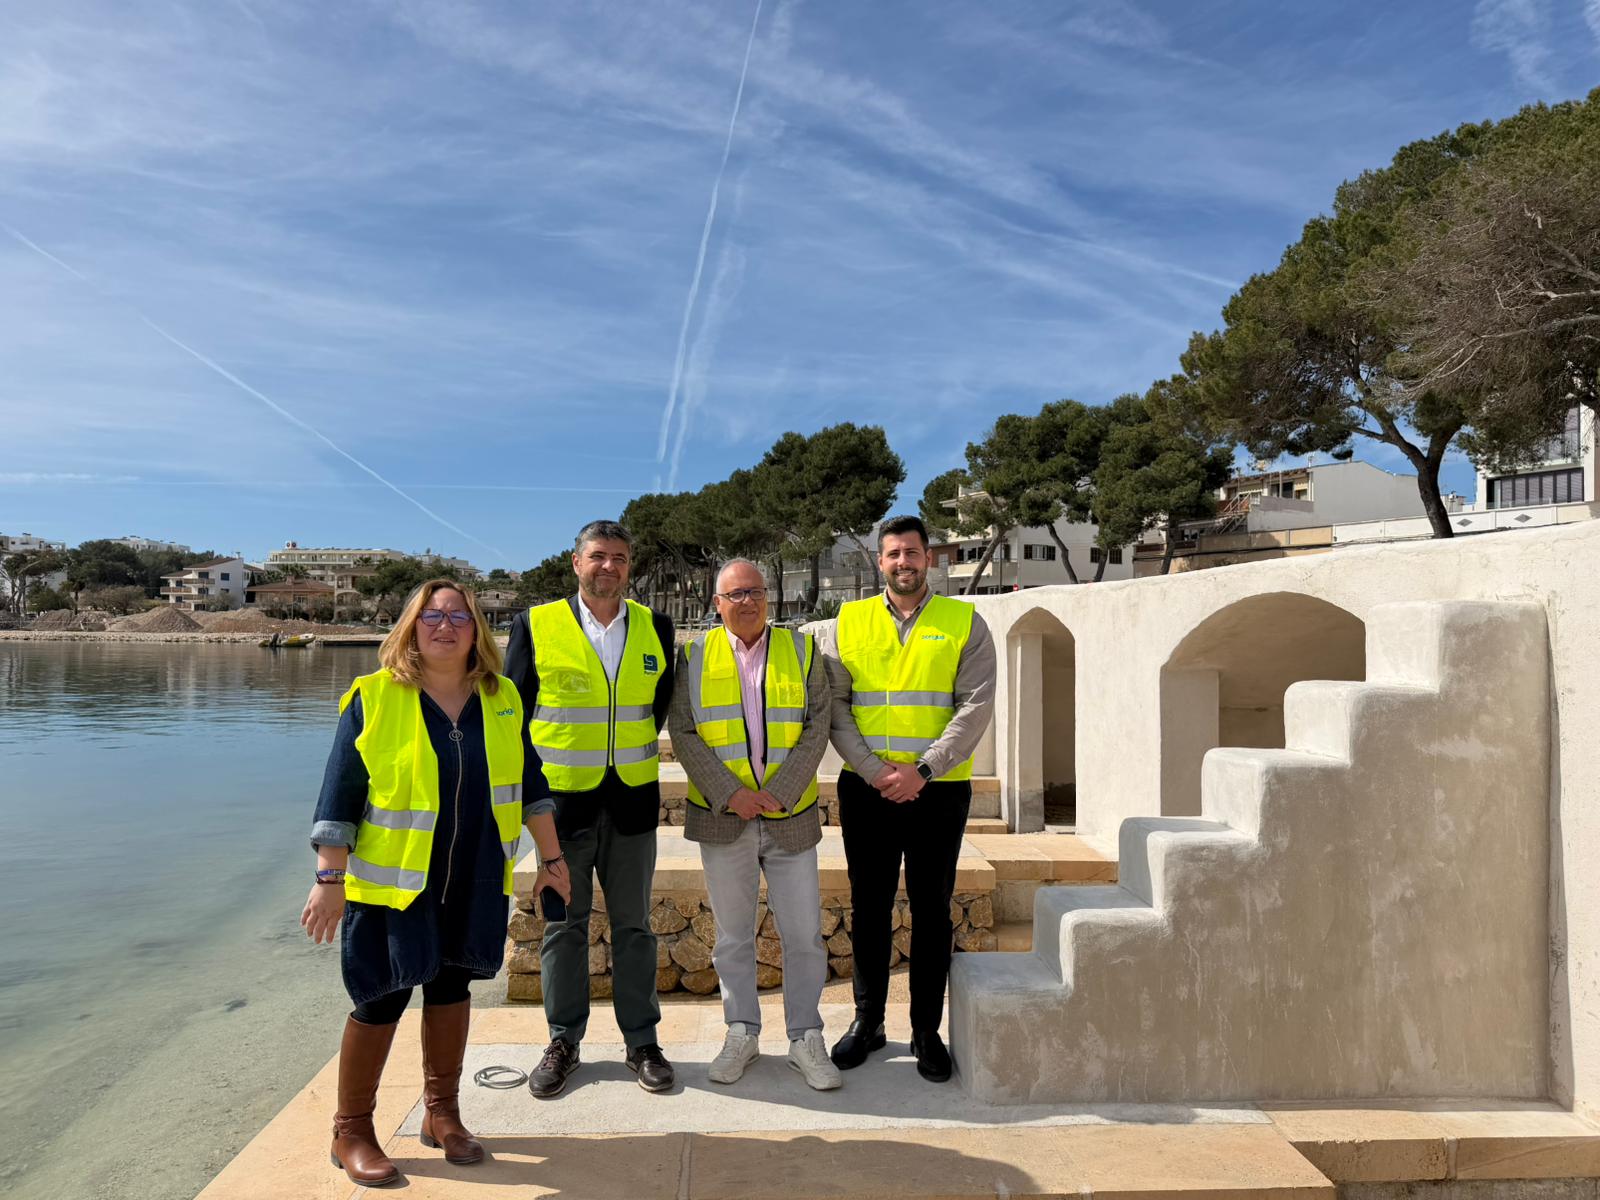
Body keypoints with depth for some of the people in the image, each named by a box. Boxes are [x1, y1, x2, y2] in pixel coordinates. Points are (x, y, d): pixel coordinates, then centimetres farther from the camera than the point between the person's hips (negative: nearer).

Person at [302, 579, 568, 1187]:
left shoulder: (502, 698, 2)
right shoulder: (373, 698, -9)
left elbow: (529, 782, 9)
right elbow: (339, 796, -8)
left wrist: (551, 857, 10)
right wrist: (330, 879, -12)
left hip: (474, 883, 4)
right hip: (392, 881, -4)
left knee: (451, 985, 15)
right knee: (382, 999, 3)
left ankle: (441, 1113, 33)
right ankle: (351, 1131, 24)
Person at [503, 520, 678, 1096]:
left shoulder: (655, 628, 3)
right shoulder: (535, 625, -2)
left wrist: (632, 755, 8)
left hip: (632, 801, 2)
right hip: (561, 800, -1)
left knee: (633, 925, 10)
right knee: (563, 926, 10)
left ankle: (642, 1042, 23)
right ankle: (563, 1042, 26)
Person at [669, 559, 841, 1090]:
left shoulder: (800, 649, 4)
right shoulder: (694, 656, 3)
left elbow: (818, 726, -1)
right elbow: (683, 734, -2)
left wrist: (778, 793, -11)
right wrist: (730, 793, -13)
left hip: (791, 817, 0)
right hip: (721, 818, 0)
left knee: (803, 933, 4)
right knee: (733, 933, 11)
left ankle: (805, 1039, 19)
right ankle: (742, 1033, 26)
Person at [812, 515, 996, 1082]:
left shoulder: (965, 624, 2)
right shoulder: (847, 624, 5)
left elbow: (975, 707, -6)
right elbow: (833, 705, -1)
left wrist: (922, 770, -15)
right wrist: (876, 770, -12)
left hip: (938, 790, -1)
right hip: (865, 789, 1)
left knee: (931, 908, 8)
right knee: (869, 906, 11)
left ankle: (927, 1031, 21)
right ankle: (867, 1021, 26)